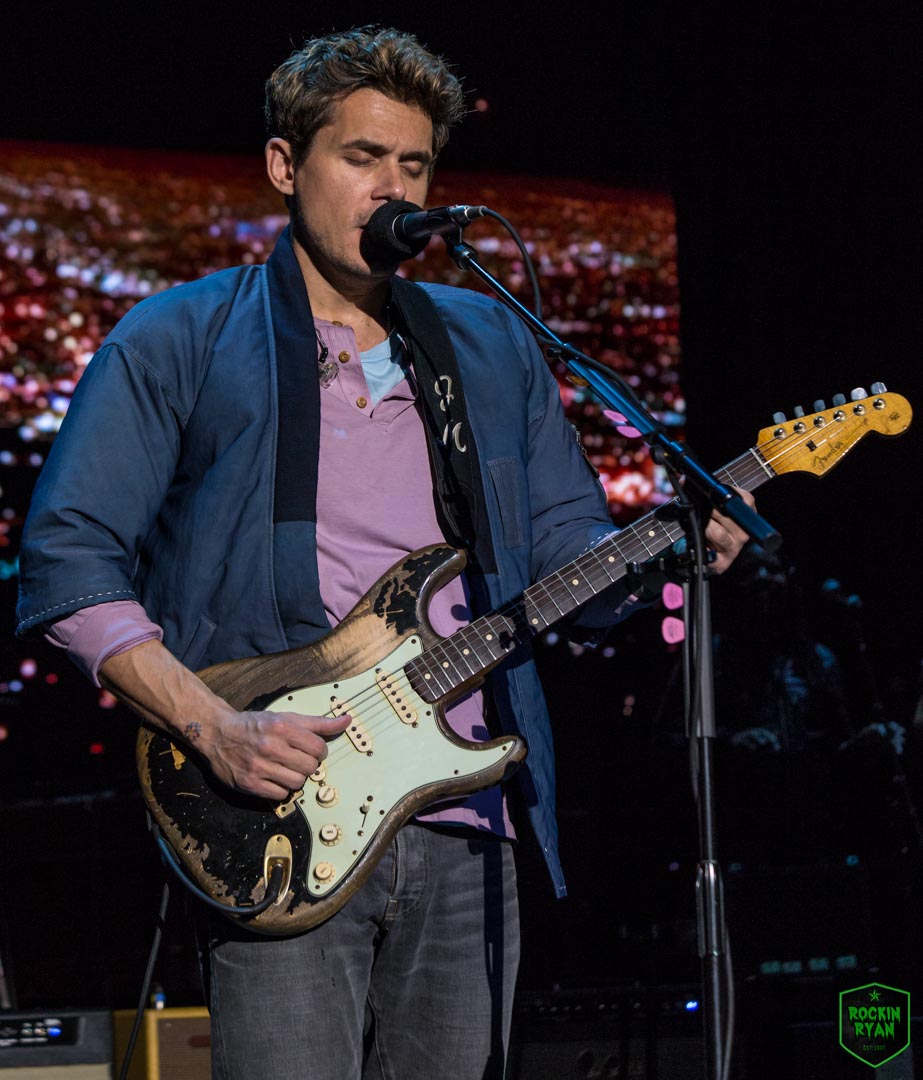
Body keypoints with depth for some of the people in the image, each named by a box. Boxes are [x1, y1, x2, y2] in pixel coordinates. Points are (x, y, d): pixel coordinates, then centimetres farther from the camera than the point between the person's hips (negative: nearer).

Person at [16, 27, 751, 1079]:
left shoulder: (491, 345, 20)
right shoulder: (180, 344, 4)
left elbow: (569, 554, 20)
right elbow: (67, 558, -2)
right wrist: (211, 725, -14)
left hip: (466, 831, 5)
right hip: (283, 833, -4)